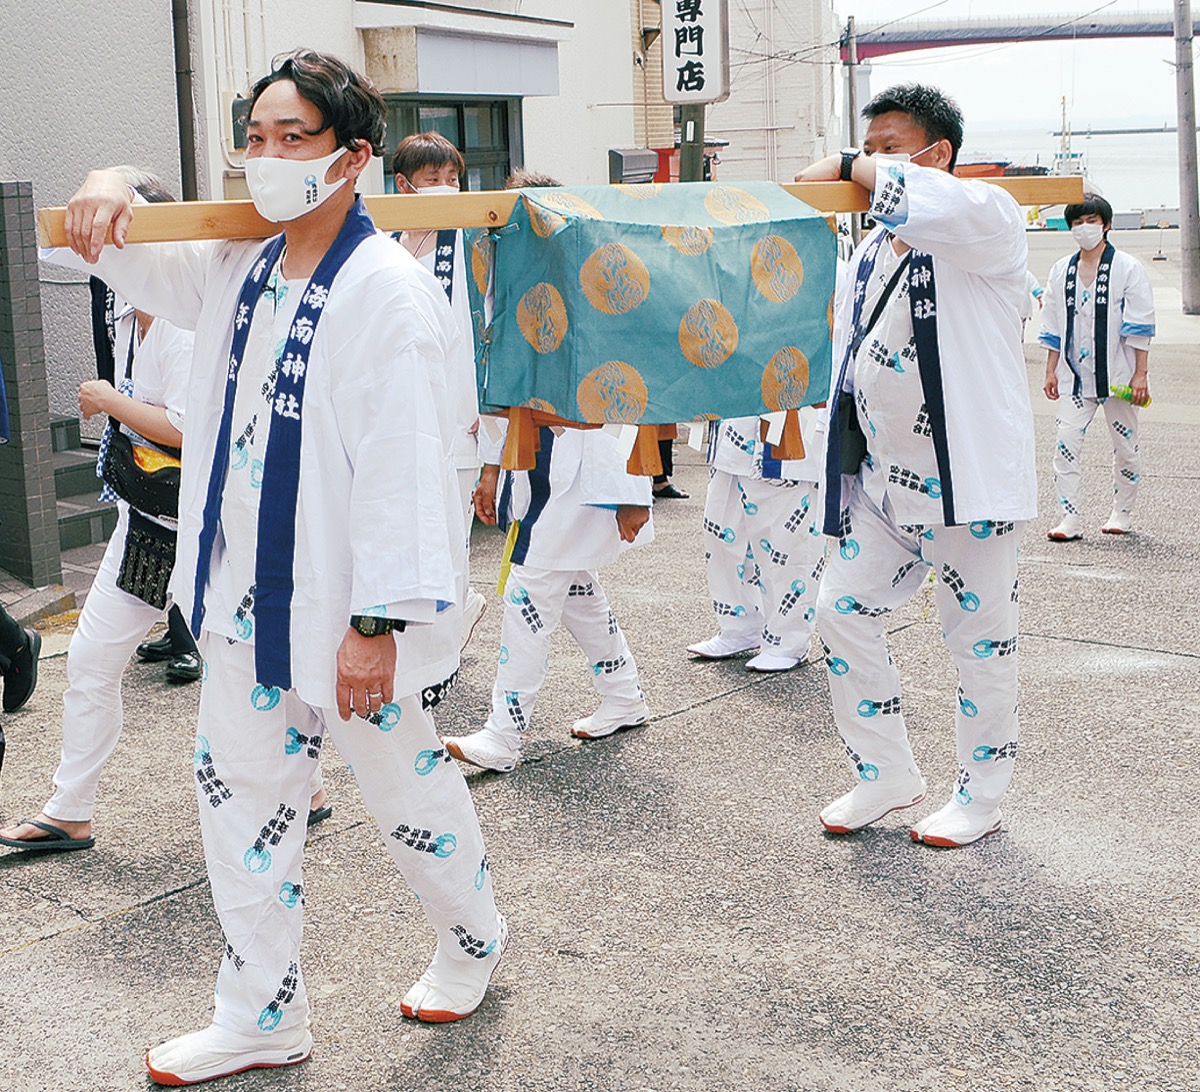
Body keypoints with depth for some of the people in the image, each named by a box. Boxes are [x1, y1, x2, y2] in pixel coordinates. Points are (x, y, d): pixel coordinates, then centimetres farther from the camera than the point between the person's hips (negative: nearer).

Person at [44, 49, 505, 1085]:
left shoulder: (389, 291, -20)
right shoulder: (241, 265, 4)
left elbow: (402, 467, -23)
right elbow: (136, 263, 21)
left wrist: (377, 623, -23)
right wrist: (112, 190, -3)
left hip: (343, 606, -7)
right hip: (248, 593, 8)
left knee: (405, 780, 12)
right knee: (241, 790, 13)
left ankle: (473, 940, 40)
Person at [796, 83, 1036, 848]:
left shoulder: (989, 220, -12)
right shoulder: (872, 249, 13)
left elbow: (922, 202, -35)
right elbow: (851, 351, 20)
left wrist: (848, 167, -22)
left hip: (969, 473, -8)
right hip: (885, 478, 8)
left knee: (981, 636, 4)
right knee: (843, 609, 7)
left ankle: (982, 795, 22)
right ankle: (887, 775, 22)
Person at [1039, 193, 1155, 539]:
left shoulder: (1128, 268, -2)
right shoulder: (1061, 271, 9)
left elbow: (1140, 328, -4)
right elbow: (1053, 327, 14)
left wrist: (1140, 374, -9)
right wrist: (1051, 371, 9)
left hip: (1118, 374, -2)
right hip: (1075, 374, 3)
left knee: (1124, 446, 7)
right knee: (1066, 443, -10)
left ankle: (1122, 513, 23)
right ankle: (1069, 518, -7)